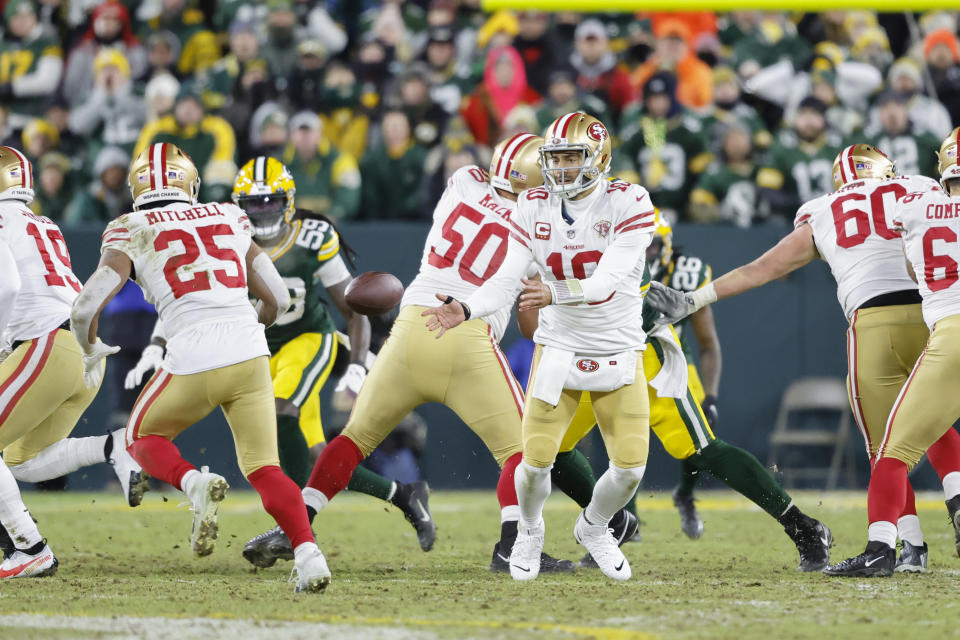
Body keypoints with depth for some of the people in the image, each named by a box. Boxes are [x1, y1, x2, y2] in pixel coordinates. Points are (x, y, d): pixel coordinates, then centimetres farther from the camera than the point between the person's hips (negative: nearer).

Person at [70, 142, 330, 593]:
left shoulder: (131, 231, 7)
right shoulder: (227, 218, 18)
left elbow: (86, 308, -2)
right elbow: (278, 299, 22)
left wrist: (90, 350, 19)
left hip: (194, 362, -3)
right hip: (249, 354, 3)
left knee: (142, 438, 22)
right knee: (263, 469, 12)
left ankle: (194, 483, -9)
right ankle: (307, 552, -12)